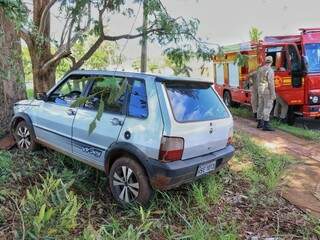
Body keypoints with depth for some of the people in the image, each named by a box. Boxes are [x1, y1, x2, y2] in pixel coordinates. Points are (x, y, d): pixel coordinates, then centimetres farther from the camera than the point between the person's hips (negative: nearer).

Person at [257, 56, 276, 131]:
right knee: (267, 107, -8)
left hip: (260, 90, 8)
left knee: (261, 106, 13)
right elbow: (271, 83, -19)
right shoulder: (270, 70, -14)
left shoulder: (260, 69, 10)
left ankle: (260, 123, 21)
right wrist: (273, 94, -16)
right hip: (267, 91, -8)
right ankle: (266, 125, -11)